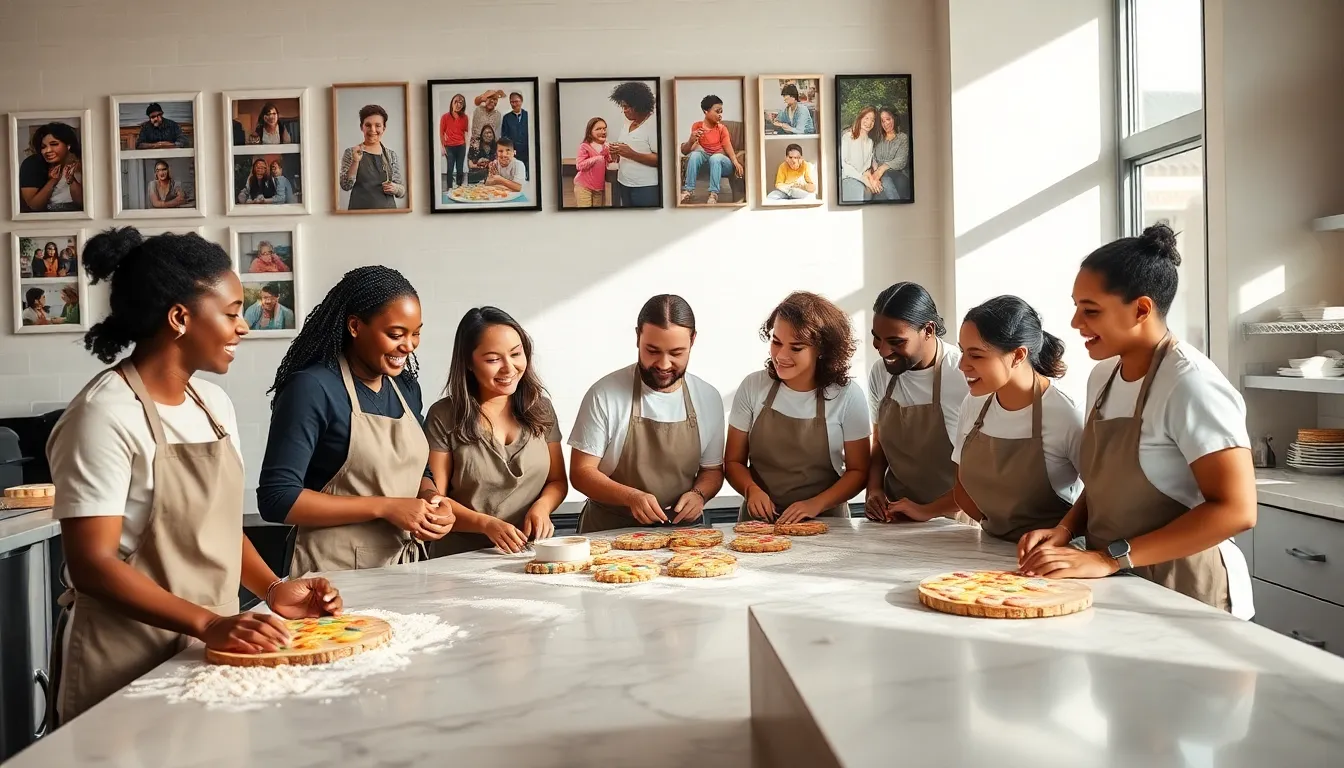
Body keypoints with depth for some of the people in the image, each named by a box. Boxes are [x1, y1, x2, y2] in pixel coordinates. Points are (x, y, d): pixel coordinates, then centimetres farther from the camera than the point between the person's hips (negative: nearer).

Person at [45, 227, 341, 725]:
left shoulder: (214, 404, 5)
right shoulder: (106, 415, -18)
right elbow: (91, 565, -20)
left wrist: (272, 590, -5)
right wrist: (209, 624, -27)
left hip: (211, 648, 7)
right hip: (129, 661, -7)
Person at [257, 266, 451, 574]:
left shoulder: (407, 387, 4)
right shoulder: (313, 388, -16)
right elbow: (276, 498, -20)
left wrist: (432, 499, -7)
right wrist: (384, 507, -22)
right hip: (337, 574, -6)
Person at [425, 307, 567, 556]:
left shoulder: (541, 408, 8)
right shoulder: (444, 417, -2)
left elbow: (557, 481, 14)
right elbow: (434, 498, -2)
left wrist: (542, 506, -7)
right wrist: (487, 523, -16)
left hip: (532, 554, 3)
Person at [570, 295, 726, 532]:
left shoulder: (709, 398, 2)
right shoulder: (605, 395, -9)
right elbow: (581, 472, -6)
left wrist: (699, 494, -8)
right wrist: (631, 497, -21)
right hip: (610, 532, -5)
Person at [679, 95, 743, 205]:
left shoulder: (722, 129, 0)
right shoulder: (697, 126, 0)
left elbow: (728, 148, -12)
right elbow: (685, 151, -7)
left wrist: (736, 162, -32)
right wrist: (691, 141, -31)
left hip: (721, 161, -1)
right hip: (704, 160, 1)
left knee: (715, 157, -34)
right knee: (695, 154, -29)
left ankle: (714, 194, -37)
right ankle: (688, 190, -34)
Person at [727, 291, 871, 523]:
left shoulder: (848, 395, -3)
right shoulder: (753, 387, 1)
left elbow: (858, 470, 3)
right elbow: (734, 461, 7)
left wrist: (817, 504, -12)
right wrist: (751, 489, -12)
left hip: (824, 523, -1)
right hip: (758, 521, 1)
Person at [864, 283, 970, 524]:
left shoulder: (965, 376, -14)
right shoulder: (879, 372, 4)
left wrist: (928, 511, -12)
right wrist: (874, 489, 1)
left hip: (950, 522, -2)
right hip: (892, 520, 2)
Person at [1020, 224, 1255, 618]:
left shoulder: (1190, 383, -17)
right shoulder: (1103, 376, 5)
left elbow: (1235, 510, -22)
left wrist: (1109, 558, -24)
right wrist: (1065, 530, -3)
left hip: (1183, 596, -6)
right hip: (1116, 588, 6)